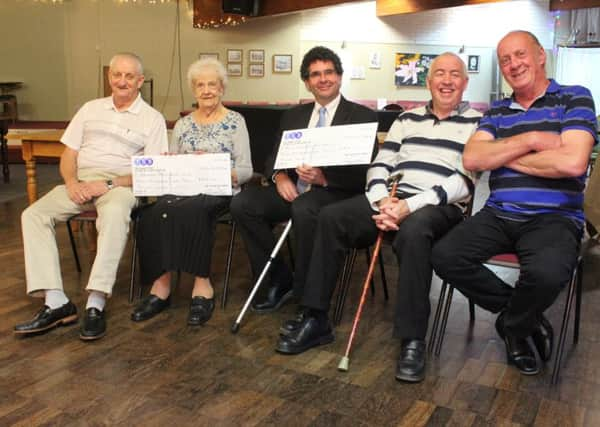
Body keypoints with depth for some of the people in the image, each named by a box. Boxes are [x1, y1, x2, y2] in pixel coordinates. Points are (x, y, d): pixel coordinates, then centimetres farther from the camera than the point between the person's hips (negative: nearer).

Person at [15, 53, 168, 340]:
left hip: (120, 184, -4)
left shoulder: (152, 119, 6)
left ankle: (96, 305, -40)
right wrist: (71, 182, -6)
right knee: (33, 215, -20)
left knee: (115, 214, -39)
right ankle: (55, 303, -26)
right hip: (80, 181, 5)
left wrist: (109, 183, -16)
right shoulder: (91, 109, 20)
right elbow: (68, 154, 16)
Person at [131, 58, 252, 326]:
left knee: (187, 210, -36)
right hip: (183, 189, 4)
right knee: (154, 212, -30)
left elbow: (246, 170, 0)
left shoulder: (235, 121, 6)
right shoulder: (182, 124, 18)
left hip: (219, 191, -3)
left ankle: (163, 284, -24)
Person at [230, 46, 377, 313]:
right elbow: (274, 157, 15)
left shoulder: (363, 117, 2)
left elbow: (365, 171, -7)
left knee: (304, 208, -38)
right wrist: (279, 176, -10)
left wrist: (324, 177, -24)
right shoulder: (293, 116, 18)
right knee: (242, 203, -19)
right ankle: (280, 281, -5)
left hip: (336, 192, -5)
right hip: (294, 189, 5)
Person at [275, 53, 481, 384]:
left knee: (413, 232, -40)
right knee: (331, 216, -18)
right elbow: (380, 165, 12)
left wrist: (411, 206, -20)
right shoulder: (407, 118, 20)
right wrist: (382, 200, -12)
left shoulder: (476, 123, 5)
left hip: (440, 206, -4)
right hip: (392, 199, 5)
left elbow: (466, 181, -9)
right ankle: (315, 319, -12)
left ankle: (413, 339, -28)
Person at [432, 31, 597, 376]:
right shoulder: (497, 111, 15)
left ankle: (514, 326, 1)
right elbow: (472, 159, -1)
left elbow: (572, 162, -15)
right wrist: (530, 140, -12)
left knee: (546, 273, -36)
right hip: (499, 215, 5)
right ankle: (524, 314, 2)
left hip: (554, 218, -4)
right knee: (445, 257, -20)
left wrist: (504, 156, -4)